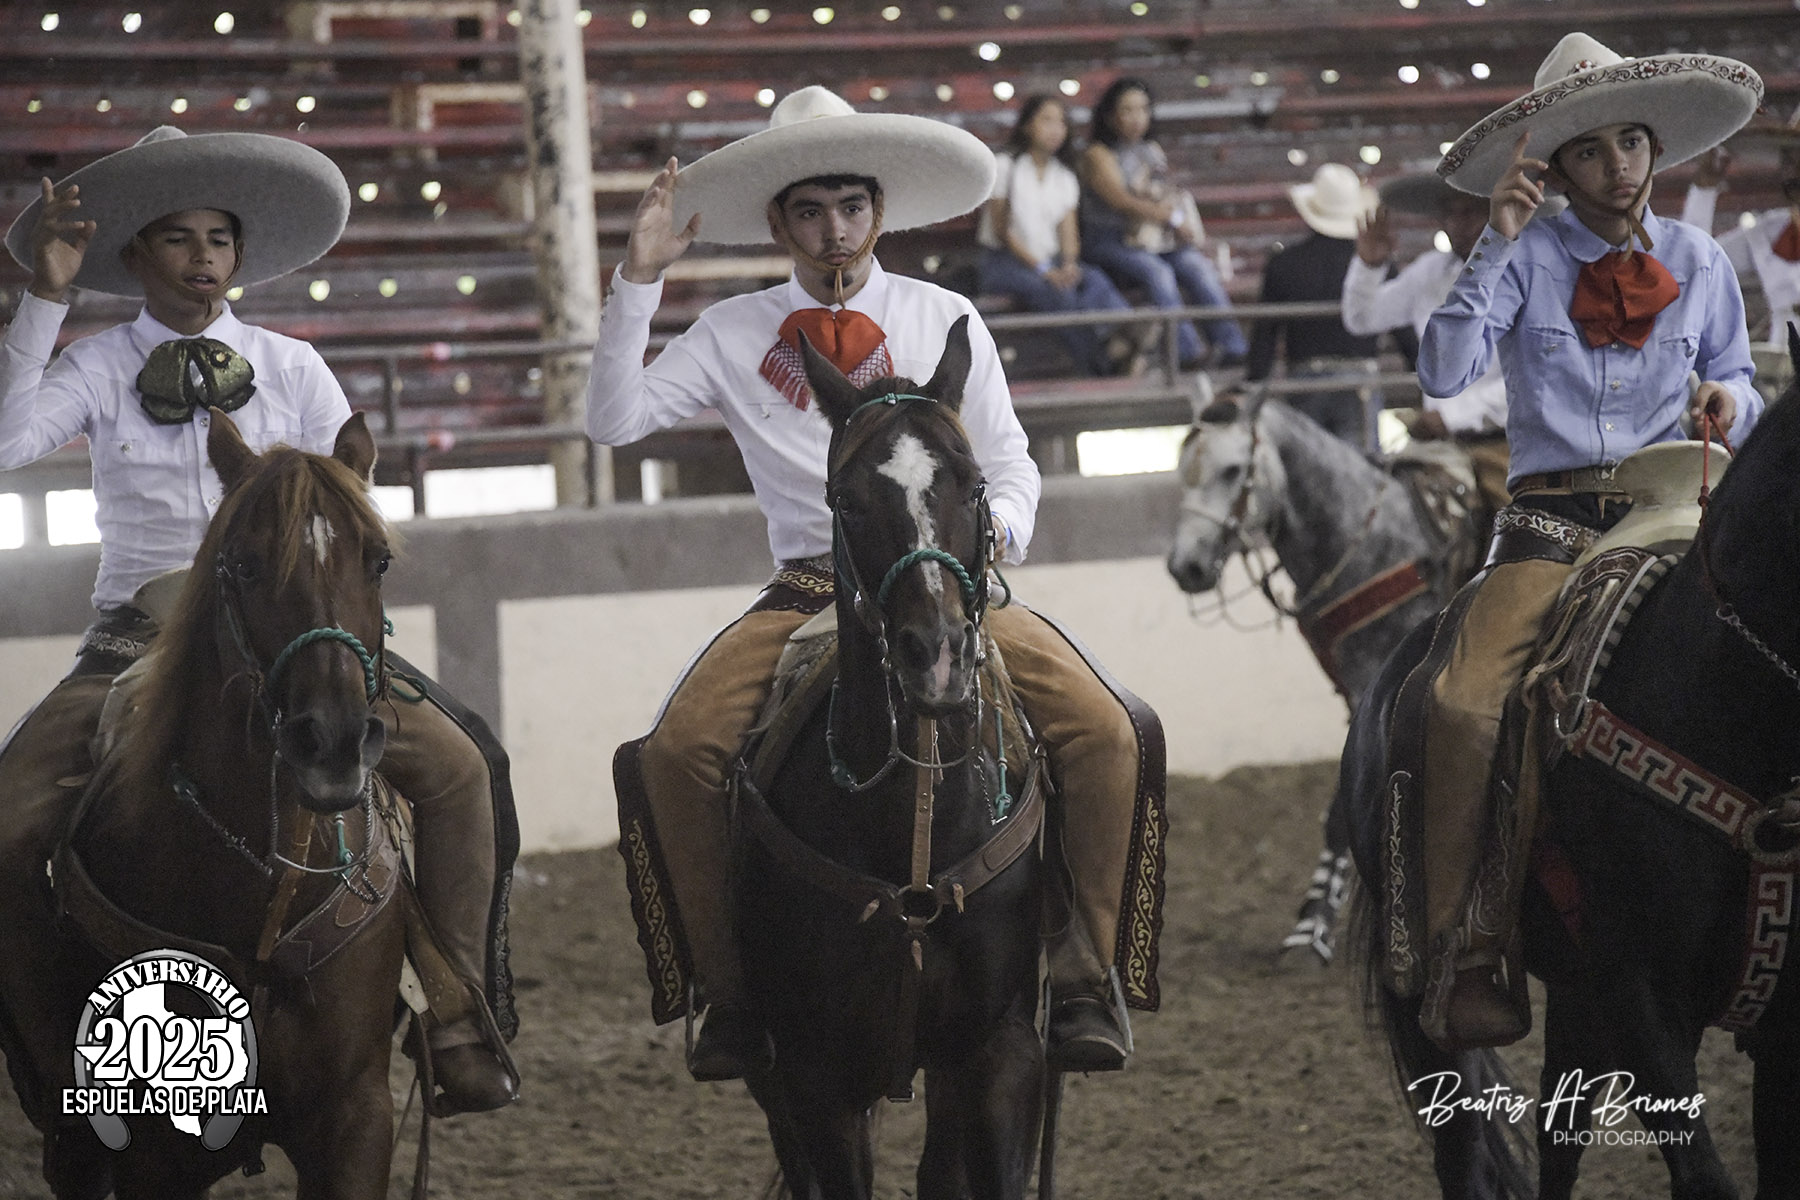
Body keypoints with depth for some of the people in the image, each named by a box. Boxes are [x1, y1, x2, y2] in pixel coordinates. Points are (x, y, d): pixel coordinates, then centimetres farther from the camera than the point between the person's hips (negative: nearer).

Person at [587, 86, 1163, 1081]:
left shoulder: (945, 322, 11)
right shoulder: (733, 335, 10)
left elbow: (1009, 467, 13)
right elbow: (615, 420, -1)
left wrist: (998, 525, -9)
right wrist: (639, 280, -7)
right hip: (806, 593, 0)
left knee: (1102, 732, -24)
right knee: (678, 750, -26)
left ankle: (1086, 973, -14)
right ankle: (730, 989, -12)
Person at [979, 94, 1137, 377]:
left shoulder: (1064, 176, 16)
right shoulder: (1005, 167, -2)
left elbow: (1068, 231, 9)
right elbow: (1002, 230, -8)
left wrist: (1069, 265, -15)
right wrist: (1043, 270, -17)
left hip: (1051, 261, 5)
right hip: (1004, 262, -5)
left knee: (1095, 279, -29)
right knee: (1055, 290, -37)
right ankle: (1103, 364, -54)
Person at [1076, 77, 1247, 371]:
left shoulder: (1153, 151, 20)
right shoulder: (1098, 155, -2)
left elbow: (1171, 195, 20)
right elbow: (1121, 200, -15)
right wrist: (1172, 218, -19)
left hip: (1158, 241, 5)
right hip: (1111, 244, -5)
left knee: (1198, 266, -23)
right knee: (1156, 271, -35)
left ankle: (1232, 346, -35)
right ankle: (1187, 350, -45)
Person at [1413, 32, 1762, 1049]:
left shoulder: (1700, 265, 13)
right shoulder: (1527, 260, 4)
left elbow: (1739, 390, 22)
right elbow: (1446, 373, -8)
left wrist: (1730, 399, -2)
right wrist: (1496, 244, -12)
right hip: (1549, 522, -2)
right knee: (1467, 703, -25)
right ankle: (1468, 951, -20)